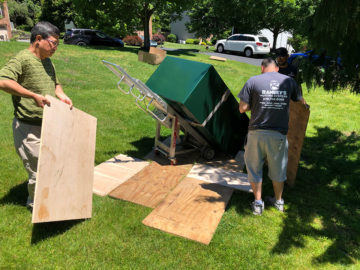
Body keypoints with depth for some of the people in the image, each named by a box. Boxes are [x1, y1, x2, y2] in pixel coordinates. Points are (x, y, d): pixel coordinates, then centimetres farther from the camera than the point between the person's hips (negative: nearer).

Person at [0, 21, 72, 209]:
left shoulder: (47, 61, 12)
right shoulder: (22, 59, -16)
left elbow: (55, 83, 26)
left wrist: (61, 96, 5)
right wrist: (34, 96, -30)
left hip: (48, 125, 9)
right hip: (29, 128, -9)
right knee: (38, 169, 1)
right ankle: (35, 204, 26)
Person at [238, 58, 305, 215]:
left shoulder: (253, 81, -5)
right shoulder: (289, 81, 3)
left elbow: (242, 108, -7)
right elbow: (301, 102, 16)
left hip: (257, 133, -2)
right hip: (279, 134, 2)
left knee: (254, 167, 15)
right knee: (278, 169, 19)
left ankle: (258, 203, 20)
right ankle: (278, 201, 36)